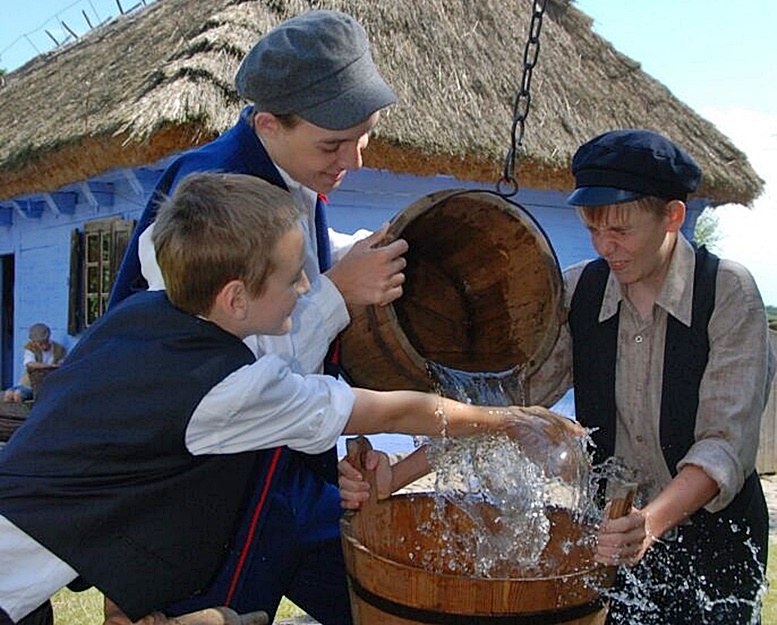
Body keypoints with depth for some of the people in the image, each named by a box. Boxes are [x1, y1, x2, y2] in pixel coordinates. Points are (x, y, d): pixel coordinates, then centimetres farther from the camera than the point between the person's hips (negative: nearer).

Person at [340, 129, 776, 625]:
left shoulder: (730, 293, -15)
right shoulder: (576, 291, -6)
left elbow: (727, 442, -22)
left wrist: (653, 521, -40)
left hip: (710, 531, -2)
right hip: (612, 531, 3)